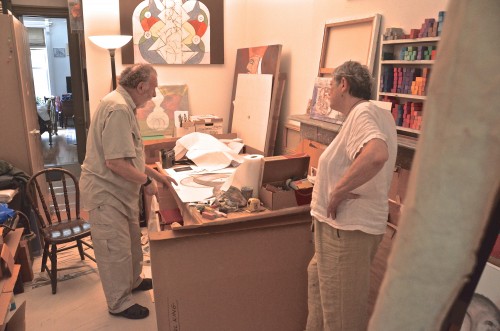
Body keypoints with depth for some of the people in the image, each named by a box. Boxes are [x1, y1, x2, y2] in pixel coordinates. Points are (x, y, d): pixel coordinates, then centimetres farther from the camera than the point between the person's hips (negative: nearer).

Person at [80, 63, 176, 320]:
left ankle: (133, 281, 44)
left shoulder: (123, 105, 10)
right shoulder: (118, 109, -24)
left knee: (131, 240, 24)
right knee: (116, 250, 5)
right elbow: (116, 163, -29)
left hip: (119, 190, 10)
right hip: (106, 192, -10)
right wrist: (146, 181, -16)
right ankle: (119, 303, 23)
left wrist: (155, 173, 13)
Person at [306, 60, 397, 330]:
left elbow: (377, 154, -38)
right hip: (339, 226, 10)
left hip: (347, 230, -10)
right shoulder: (381, 114, 12)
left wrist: (338, 191, -27)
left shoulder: (362, 113, -18)